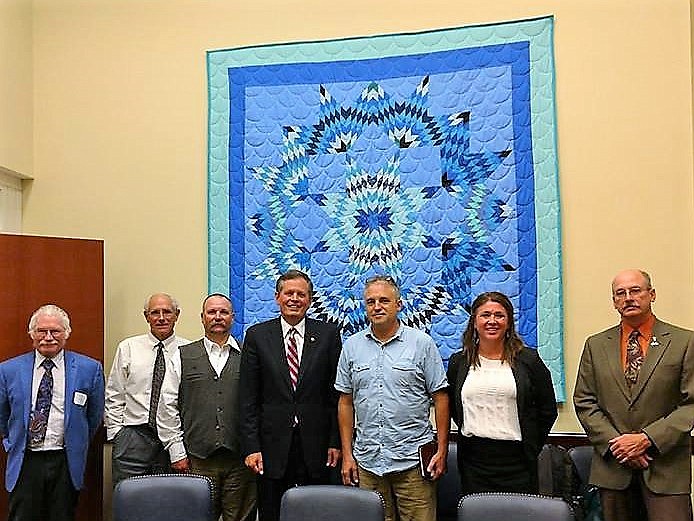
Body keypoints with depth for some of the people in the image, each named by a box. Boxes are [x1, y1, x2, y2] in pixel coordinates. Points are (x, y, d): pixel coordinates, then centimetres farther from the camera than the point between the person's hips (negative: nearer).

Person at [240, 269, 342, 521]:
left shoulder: (328, 334, 3)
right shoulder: (257, 335, 2)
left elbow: (337, 393, 3)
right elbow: (248, 398, 0)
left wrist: (336, 441, -1)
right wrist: (251, 447, -6)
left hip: (316, 446, 0)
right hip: (272, 445, 0)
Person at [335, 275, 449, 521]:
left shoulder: (422, 343, 0)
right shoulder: (352, 346, 8)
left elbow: (440, 397, 0)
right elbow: (346, 402, 10)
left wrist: (442, 451, -5)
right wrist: (347, 455, 6)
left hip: (412, 460, -2)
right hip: (367, 461, 3)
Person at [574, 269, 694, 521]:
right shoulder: (596, 345, 8)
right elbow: (584, 402, 6)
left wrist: (647, 439, -13)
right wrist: (614, 443, -7)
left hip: (666, 468, -2)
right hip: (612, 467, 2)